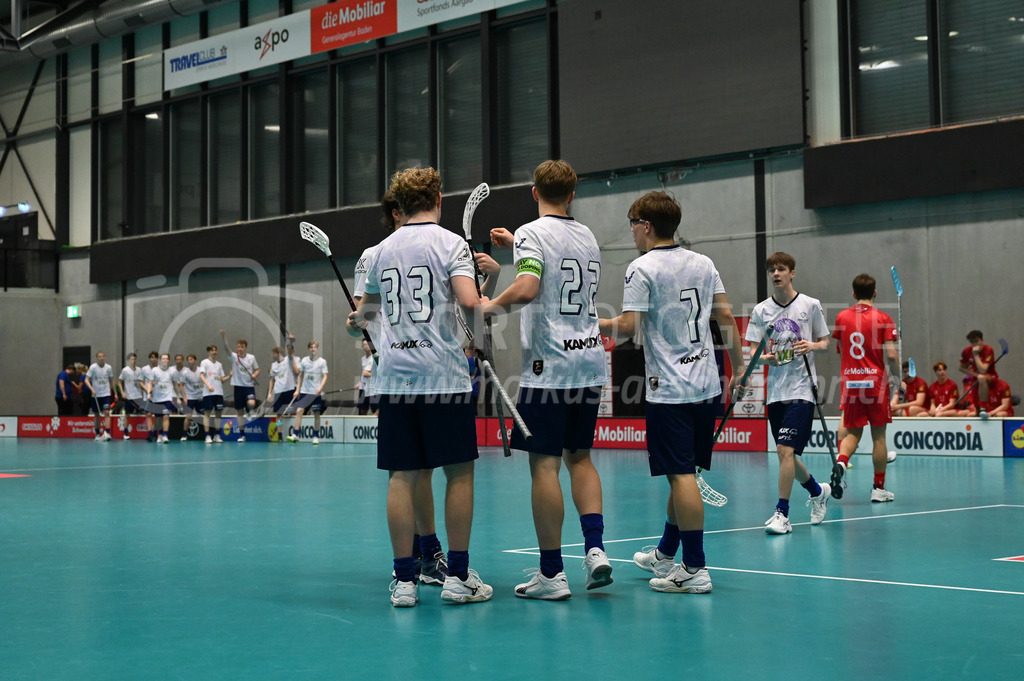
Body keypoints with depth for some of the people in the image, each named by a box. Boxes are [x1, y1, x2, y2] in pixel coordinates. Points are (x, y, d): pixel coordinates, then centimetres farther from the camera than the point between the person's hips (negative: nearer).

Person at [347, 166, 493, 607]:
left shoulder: (382, 250, 12)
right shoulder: (450, 243, -4)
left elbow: (367, 305, 27)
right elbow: (469, 301, -18)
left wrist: (357, 321, 49)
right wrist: (490, 303, 5)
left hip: (394, 377, 4)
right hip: (443, 376, -4)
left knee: (402, 477, 4)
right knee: (459, 472, 4)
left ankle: (404, 580, 6)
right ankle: (458, 577, 5)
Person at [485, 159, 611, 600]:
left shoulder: (532, 233, -7)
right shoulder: (587, 236, 14)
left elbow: (526, 289, -24)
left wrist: (491, 306, -7)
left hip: (549, 365, -7)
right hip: (590, 363, 7)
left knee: (544, 465, -3)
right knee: (579, 456, 16)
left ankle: (552, 573, -1)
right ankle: (595, 549, 4)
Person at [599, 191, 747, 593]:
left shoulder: (642, 269, -10)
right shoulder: (703, 264, 10)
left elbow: (627, 327, -16)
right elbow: (726, 316, 11)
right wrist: (738, 368, 17)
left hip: (670, 390, -7)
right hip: (707, 386, 7)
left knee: (682, 475, -6)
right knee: (684, 473, 16)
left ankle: (695, 569, -5)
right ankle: (666, 553, 31)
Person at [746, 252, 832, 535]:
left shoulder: (810, 305, 0)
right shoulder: (761, 311, 6)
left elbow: (825, 342, 9)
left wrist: (812, 346, -13)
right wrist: (764, 358, -16)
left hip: (801, 389, -4)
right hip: (775, 391, 4)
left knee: (785, 450, -16)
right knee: (787, 455, 12)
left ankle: (782, 513, -9)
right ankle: (817, 491, 39)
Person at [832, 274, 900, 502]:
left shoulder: (841, 317, 5)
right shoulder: (883, 319, -4)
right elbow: (891, 354, -10)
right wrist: (897, 377, 2)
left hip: (850, 381, 2)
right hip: (876, 381, -2)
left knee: (853, 432, 10)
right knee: (878, 435, 6)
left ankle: (841, 461, -20)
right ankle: (879, 487, 10)